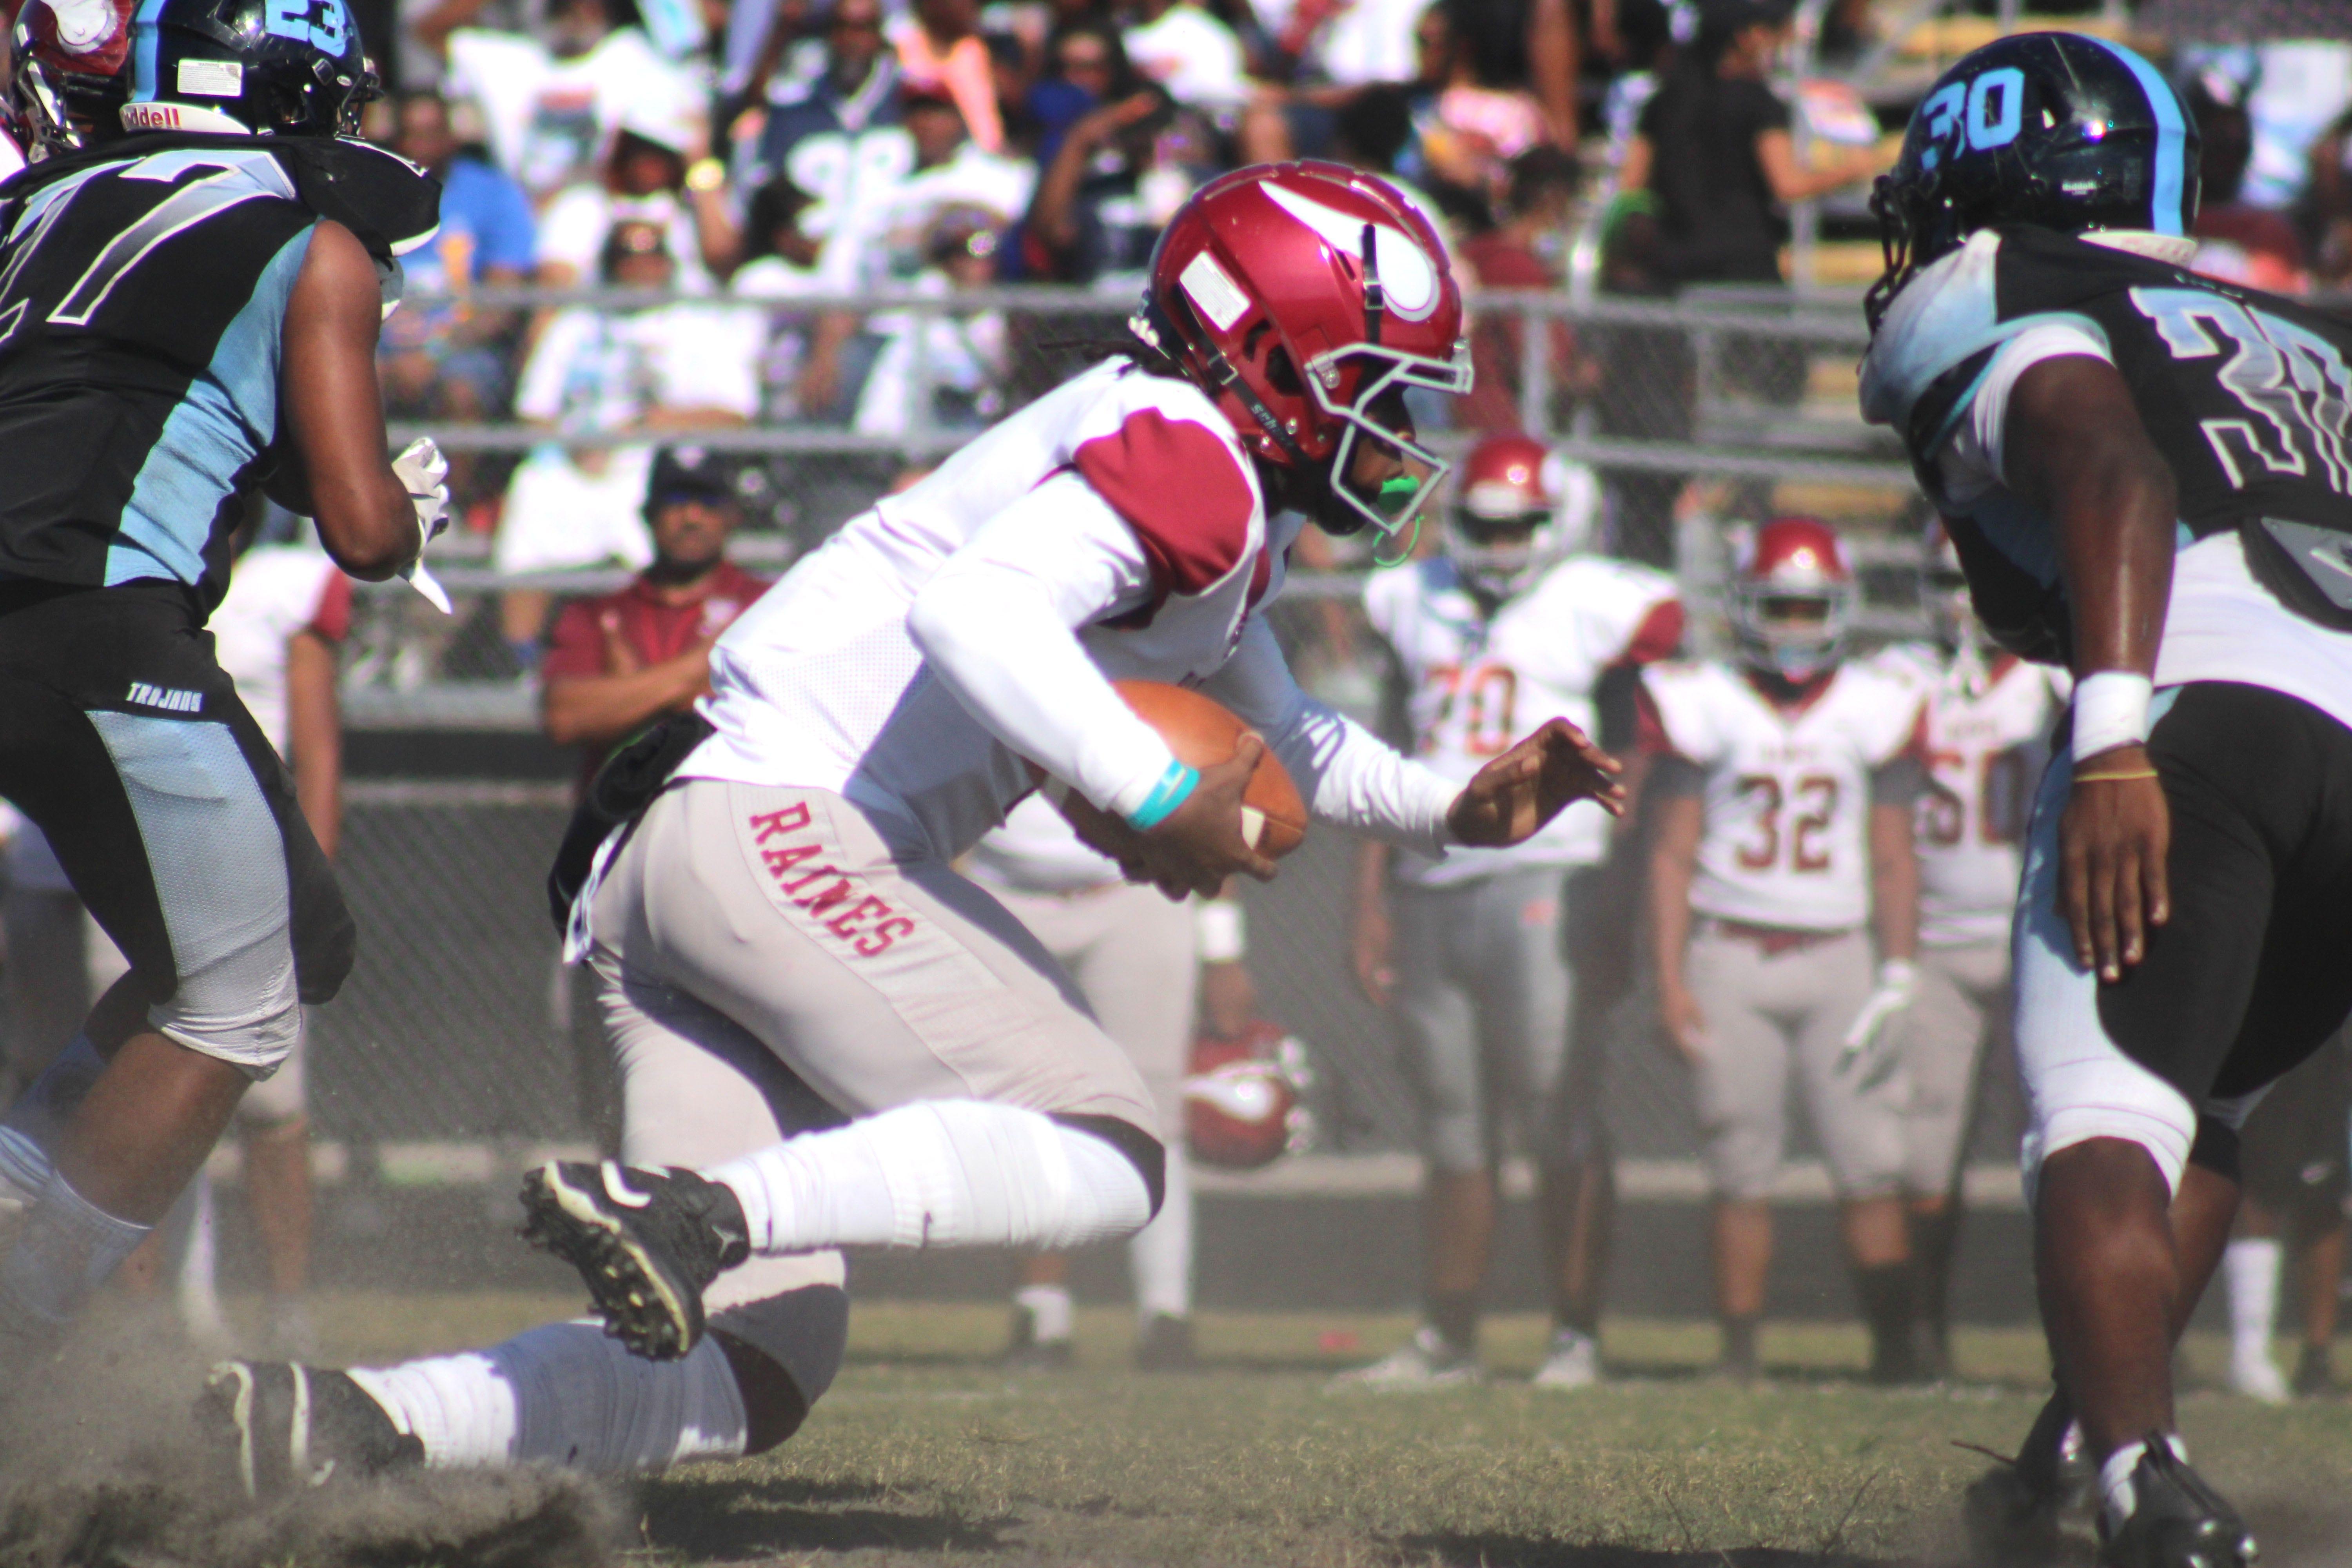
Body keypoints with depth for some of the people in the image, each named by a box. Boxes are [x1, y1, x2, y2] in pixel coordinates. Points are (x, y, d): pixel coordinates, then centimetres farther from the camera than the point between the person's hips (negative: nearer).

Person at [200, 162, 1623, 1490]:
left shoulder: (1227, 508, 23)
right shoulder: (1187, 455, -9)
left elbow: (1276, 737, 40)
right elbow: (973, 605, -27)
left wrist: (1452, 811, 27)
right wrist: (1153, 794, -23)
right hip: (777, 827, -10)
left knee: (743, 1379, 6)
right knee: (1106, 1160, -14)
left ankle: (338, 1421, -7)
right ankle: (696, 1213, -28)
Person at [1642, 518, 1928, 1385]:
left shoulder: (1872, 711, 5)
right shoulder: (1704, 708, 1)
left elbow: (1894, 859, 7)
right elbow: (1672, 855, 2)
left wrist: (1900, 978, -2)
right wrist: (1669, 983, -5)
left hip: (1837, 959, 1)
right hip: (1729, 960, -1)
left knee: (1870, 1164, -6)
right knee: (1741, 1173, 1)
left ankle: (1895, 1347, -3)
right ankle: (1738, 1353, 5)